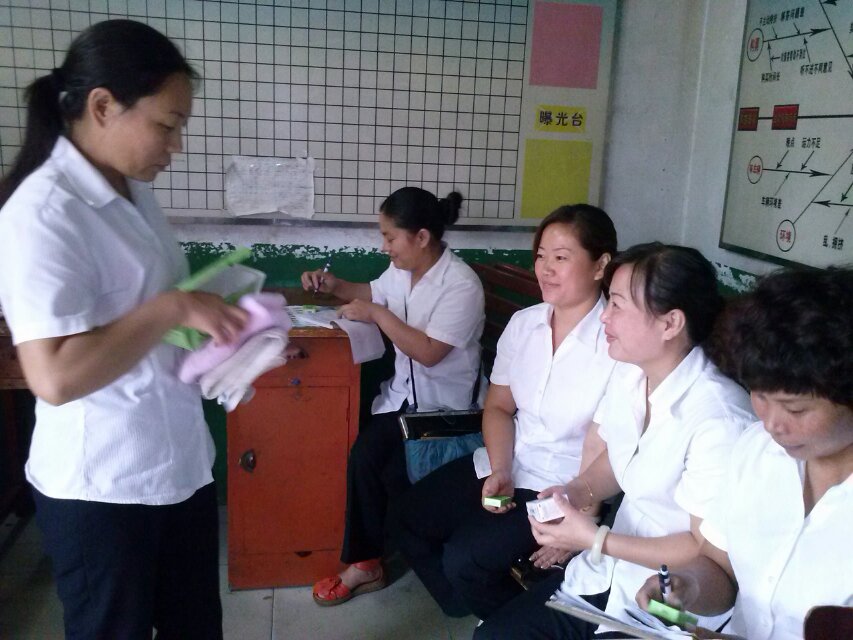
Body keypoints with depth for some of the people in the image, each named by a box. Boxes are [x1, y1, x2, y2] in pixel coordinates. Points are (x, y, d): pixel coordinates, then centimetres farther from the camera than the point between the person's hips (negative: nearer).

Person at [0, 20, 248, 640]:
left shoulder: (135, 192, 5)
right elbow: (55, 376, -28)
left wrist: (212, 315, 1)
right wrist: (174, 309, -24)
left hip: (180, 461, 8)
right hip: (103, 486, -8)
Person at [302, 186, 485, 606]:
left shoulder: (461, 284, -19)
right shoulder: (401, 271, 4)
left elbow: (429, 352, -24)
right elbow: (372, 293, 27)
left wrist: (377, 315, -19)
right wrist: (335, 286, 9)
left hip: (443, 405, -6)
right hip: (402, 391, 7)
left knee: (395, 473, -21)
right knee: (363, 457, -16)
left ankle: (366, 562, 7)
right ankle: (366, 561, 0)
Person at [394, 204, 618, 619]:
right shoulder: (522, 323, 0)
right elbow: (498, 406, 8)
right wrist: (500, 471, -7)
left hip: (567, 489, -7)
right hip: (508, 466, 7)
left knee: (464, 556, -18)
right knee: (410, 518, 3)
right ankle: (477, 614, 24)